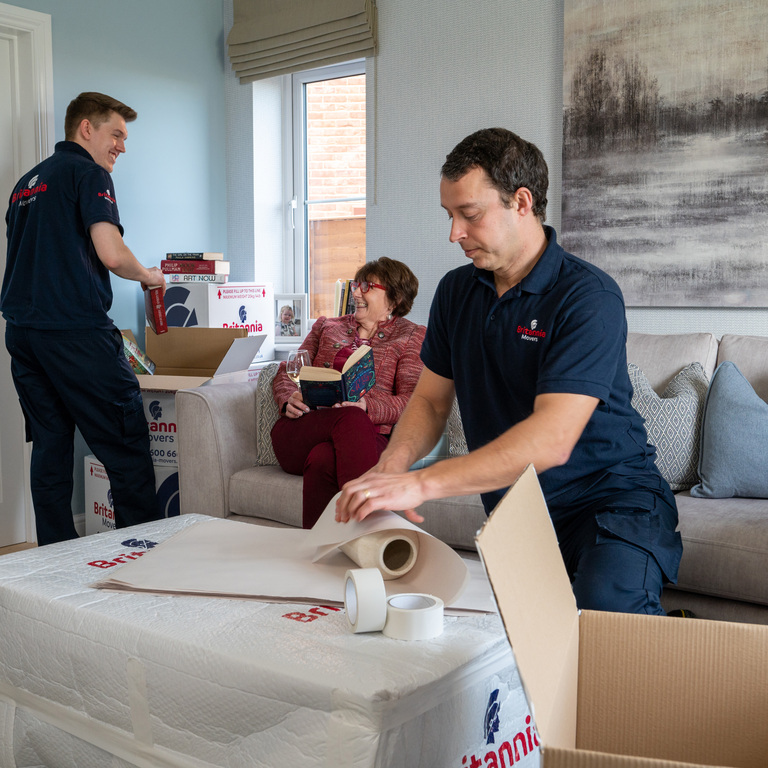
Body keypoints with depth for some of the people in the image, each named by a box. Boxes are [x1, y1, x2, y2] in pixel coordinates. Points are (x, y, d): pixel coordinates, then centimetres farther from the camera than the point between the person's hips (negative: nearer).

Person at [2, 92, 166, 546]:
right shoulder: (89, 173, -4)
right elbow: (111, 254, -17)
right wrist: (149, 276, 2)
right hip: (75, 329, -8)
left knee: (50, 447, 11)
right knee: (127, 448, -3)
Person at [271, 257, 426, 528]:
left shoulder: (411, 337, 17)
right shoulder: (327, 326, 28)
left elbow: (410, 402, 3)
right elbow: (286, 373, 23)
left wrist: (367, 407, -18)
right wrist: (289, 400, -2)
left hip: (369, 435, -1)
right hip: (299, 434, 2)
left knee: (322, 459, -39)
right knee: (350, 418, -35)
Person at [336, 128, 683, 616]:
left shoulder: (588, 296, -18)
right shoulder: (455, 291, 6)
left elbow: (551, 440, -29)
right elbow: (430, 400, 9)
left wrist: (422, 484, -35)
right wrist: (393, 464, -14)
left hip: (611, 495, -6)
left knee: (607, 607, -31)